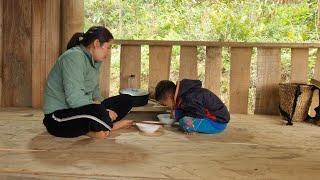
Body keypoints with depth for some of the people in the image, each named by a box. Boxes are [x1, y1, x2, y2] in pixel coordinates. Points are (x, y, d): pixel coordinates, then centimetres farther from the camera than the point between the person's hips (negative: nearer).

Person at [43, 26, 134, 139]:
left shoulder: (94, 61, 10)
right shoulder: (74, 57, -19)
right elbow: (74, 98, -29)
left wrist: (98, 100, -5)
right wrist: (104, 112, -24)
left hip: (83, 110, 10)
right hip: (58, 119, -9)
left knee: (125, 100, 3)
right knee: (98, 111, -39)